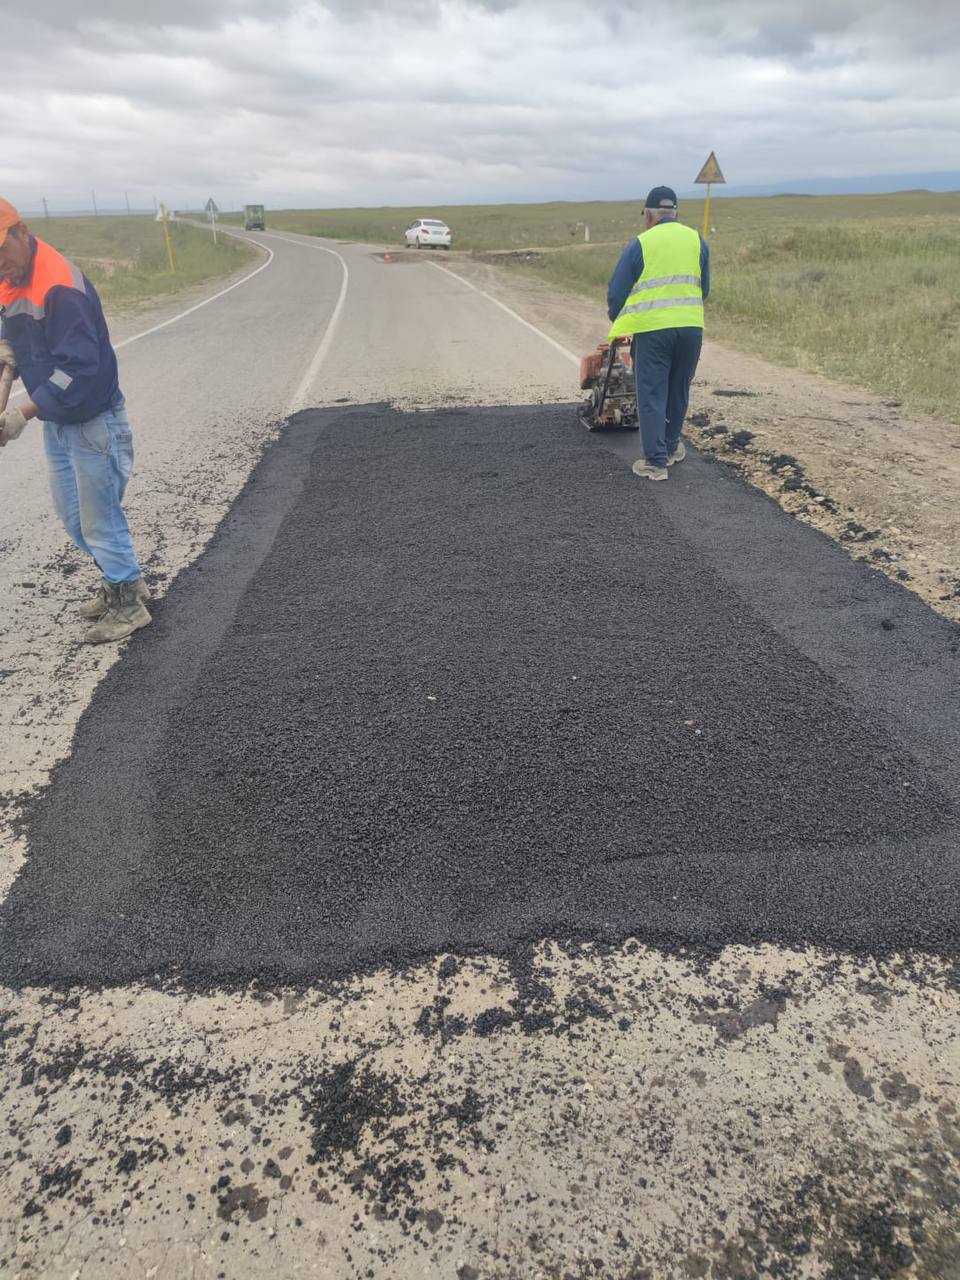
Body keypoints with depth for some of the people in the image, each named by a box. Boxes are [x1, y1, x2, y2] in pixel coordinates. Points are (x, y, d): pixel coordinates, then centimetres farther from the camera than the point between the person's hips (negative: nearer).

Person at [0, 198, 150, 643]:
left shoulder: (60, 287, -23)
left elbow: (79, 367, -29)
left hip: (93, 421, -9)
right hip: (57, 420, 9)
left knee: (99, 519, 0)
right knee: (72, 514, 18)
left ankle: (128, 604, 17)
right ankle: (121, 582, 35)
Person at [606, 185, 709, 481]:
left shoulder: (639, 244, -1)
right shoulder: (697, 240, 10)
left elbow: (616, 291, 4)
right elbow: (704, 288, 17)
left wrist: (618, 322, 22)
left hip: (652, 329, -4)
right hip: (691, 327, 4)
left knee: (652, 395, 1)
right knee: (678, 391, 18)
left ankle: (655, 461, -3)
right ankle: (671, 447, 32)